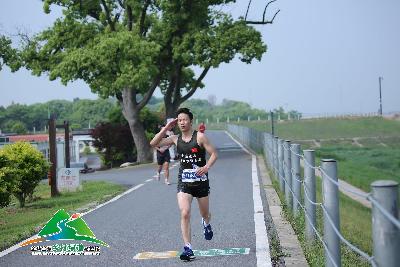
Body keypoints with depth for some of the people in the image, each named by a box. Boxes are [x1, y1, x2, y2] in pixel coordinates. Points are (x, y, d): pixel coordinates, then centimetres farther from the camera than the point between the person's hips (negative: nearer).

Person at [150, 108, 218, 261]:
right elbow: (153, 144, 1)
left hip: (201, 181, -2)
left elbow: (214, 154, -7)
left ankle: (206, 224, 53)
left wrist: (207, 167, -24)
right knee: (184, 214, -15)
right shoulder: (176, 139, 4)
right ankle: (188, 248, -11)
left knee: (205, 214, 15)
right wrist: (166, 129, -4)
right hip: (184, 181, 2)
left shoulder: (199, 137, -8)